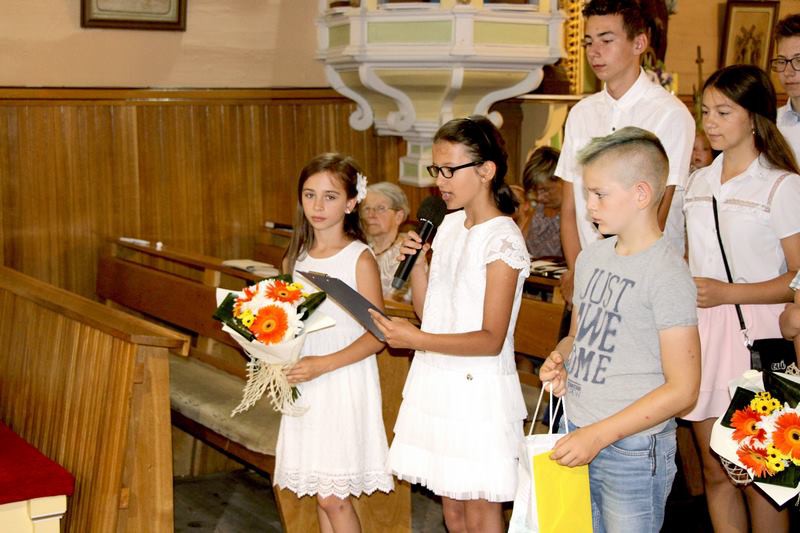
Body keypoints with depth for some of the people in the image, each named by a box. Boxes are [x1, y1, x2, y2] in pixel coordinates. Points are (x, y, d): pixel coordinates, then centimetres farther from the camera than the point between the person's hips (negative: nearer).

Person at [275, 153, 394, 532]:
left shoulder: (360, 259, -9)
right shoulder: (295, 259, 9)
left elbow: (376, 334, -12)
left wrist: (323, 365, -21)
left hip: (345, 384, -6)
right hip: (305, 384, 6)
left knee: (333, 496, -5)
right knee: (323, 494, 11)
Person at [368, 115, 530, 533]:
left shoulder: (502, 239, -14)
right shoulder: (449, 224, 9)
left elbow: (492, 339, -18)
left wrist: (418, 340, -28)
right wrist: (415, 263, -2)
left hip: (478, 387, -7)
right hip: (436, 381, 7)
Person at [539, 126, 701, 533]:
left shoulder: (666, 273, -14)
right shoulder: (591, 258, 9)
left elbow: (682, 389, -16)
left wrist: (599, 435, -19)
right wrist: (559, 358, 0)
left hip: (633, 452, -6)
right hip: (577, 440, 6)